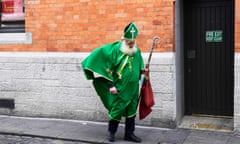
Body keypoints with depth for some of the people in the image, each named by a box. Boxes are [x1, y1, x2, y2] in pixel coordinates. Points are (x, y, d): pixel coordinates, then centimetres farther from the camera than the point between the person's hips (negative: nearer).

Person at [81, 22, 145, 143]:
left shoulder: (137, 51, 1)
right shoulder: (115, 50, -16)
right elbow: (106, 69, -16)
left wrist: (142, 70, 3)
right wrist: (110, 85, -18)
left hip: (133, 89, 5)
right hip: (119, 89, -5)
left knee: (132, 111, 11)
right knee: (116, 110, 5)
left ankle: (129, 134, 26)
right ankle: (111, 132, 28)